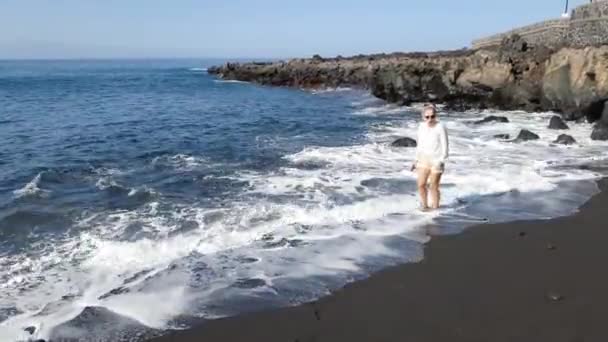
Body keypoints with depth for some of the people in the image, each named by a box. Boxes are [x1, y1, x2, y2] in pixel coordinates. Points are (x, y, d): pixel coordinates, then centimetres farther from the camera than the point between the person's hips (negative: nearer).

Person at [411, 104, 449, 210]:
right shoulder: (421, 126, 3)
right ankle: (424, 205, 22)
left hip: (436, 160, -5)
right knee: (421, 184, 3)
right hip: (424, 159, 5)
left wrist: (441, 161, -19)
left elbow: (444, 146, -12)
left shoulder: (440, 127, -15)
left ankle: (435, 207, 17)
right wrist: (416, 160, 12)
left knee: (433, 186, 0)